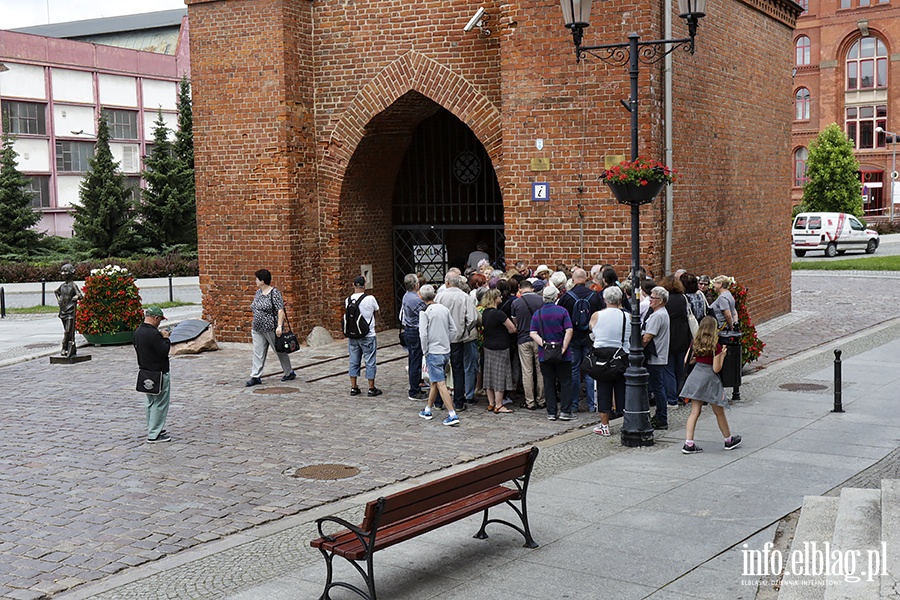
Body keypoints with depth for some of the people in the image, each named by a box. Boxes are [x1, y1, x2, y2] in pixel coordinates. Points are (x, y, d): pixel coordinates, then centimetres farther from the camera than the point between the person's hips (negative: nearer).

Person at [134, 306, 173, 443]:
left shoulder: (138, 332, 5)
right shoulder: (153, 334, -24)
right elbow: (164, 352, -23)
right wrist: (166, 338, -7)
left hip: (145, 372, 9)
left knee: (151, 403, 20)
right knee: (160, 404, -1)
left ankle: (152, 429, 30)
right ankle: (154, 435, 1)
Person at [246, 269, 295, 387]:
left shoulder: (274, 293, -14)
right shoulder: (258, 292, 12)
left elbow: (280, 311, -19)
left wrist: (279, 326, -27)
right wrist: (254, 326, 20)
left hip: (271, 329, -8)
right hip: (258, 330, 8)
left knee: (280, 351, 5)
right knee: (258, 353, 2)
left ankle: (290, 373, 21)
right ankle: (255, 377, 1)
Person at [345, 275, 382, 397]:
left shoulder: (348, 300, -2)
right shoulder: (370, 299, -13)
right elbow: (377, 310, 3)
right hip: (368, 336, -4)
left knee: (354, 362, 13)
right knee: (370, 362, 4)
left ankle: (353, 388, 17)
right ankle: (371, 389, 8)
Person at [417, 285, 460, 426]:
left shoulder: (425, 312, -12)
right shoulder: (444, 309, 5)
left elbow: (423, 334, -16)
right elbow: (453, 330, 8)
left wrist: (425, 351, -4)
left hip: (433, 352, -7)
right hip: (446, 351, 7)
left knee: (440, 384, -7)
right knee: (434, 382, 19)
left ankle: (452, 415, -13)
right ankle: (428, 410, 29)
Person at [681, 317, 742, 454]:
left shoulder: (696, 344, 1)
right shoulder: (715, 347, -15)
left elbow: (692, 361, 11)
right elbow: (716, 369, -14)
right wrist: (722, 354, -3)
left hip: (695, 376, 5)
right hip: (709, 379, -5)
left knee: (694, 412, 5)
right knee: (719, 413, 12)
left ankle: (688, 444, -4)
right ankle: (729, 440, 31)